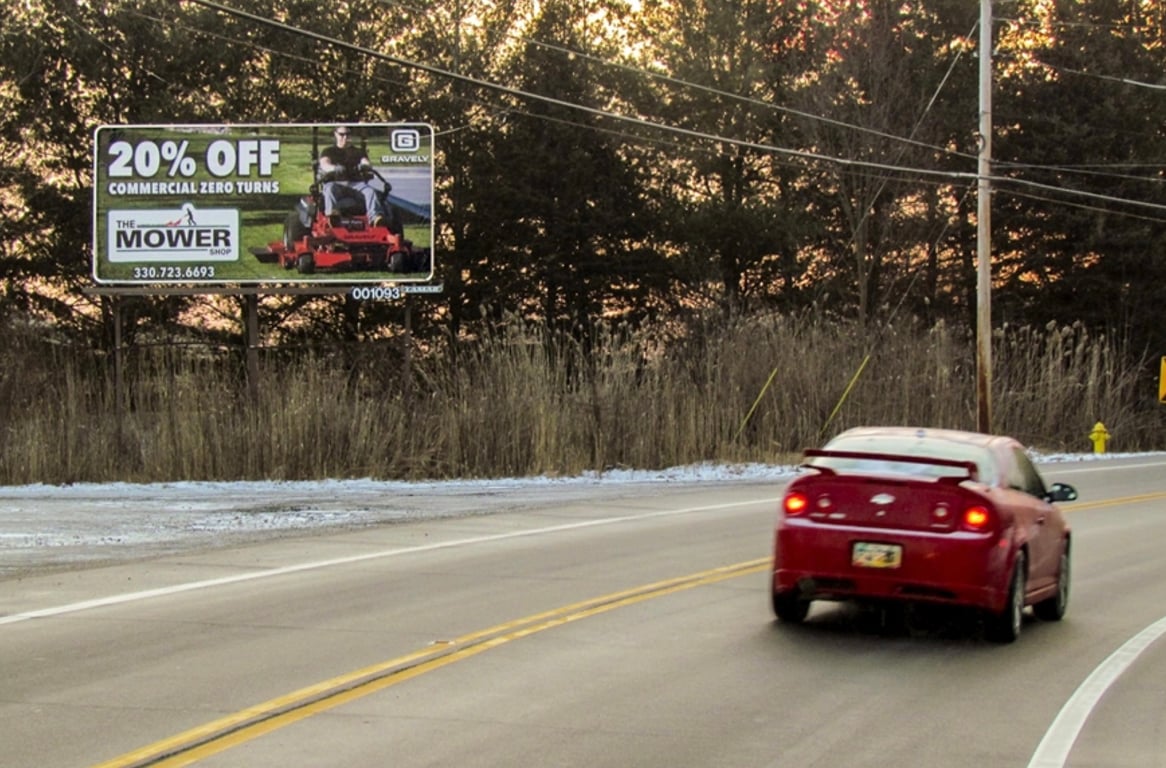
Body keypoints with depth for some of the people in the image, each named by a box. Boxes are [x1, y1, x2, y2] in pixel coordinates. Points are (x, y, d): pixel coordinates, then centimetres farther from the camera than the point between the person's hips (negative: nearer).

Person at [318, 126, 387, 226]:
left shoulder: (358, 151, 24)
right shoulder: (328, 152, 19)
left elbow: (366, 163, 6)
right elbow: (324, 165, -1)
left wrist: (365, 166, -22)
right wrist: (335, 168, -27)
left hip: (356, 183, 1)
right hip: (336, 182, -1)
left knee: (370, 190, -31)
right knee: (330, 188, -38)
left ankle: (375, 217, -54)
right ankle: (331, 213, -62)